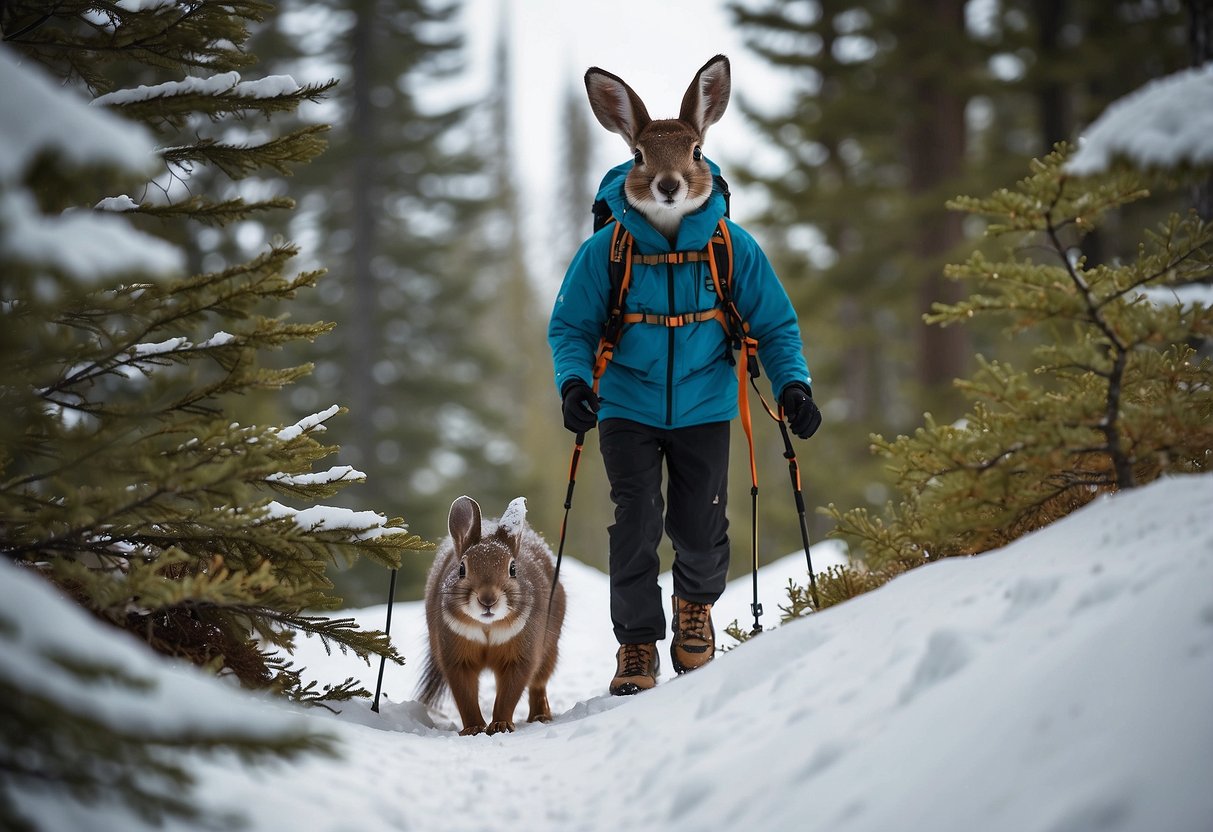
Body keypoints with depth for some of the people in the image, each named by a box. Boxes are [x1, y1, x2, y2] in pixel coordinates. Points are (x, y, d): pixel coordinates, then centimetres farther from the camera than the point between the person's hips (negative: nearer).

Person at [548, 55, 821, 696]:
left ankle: (695, 606, 36)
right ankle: (637, 645, 4)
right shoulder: (606, 250, -10)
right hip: (627, 408, -1)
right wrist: (574, 382, -20)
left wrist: (793, 385, -12)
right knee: (635, 524, -11)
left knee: (700, 530, 3)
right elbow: (569, 325, -1)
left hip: (704, 407, 1)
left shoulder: (733, 247, -7)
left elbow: (774, 324, 2)